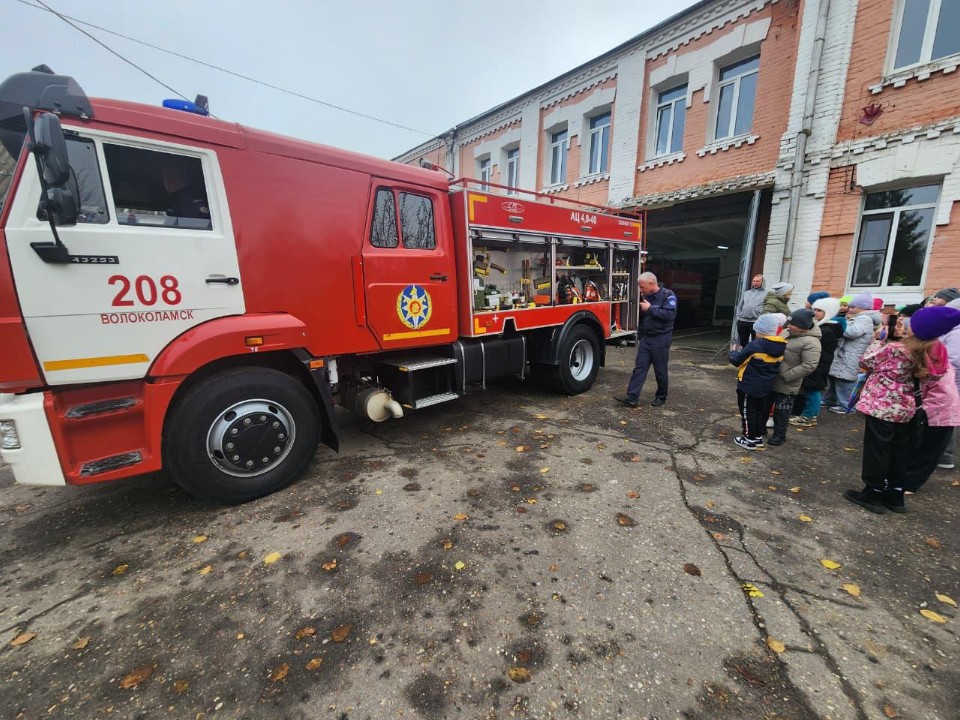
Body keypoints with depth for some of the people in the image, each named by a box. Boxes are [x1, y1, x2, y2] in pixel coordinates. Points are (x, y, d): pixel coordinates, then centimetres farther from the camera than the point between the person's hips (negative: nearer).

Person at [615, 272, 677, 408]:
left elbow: (670, 315, -23)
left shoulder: (667, 295, -8)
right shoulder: (646, 296, 12)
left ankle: (661, 397, 22)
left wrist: (650, 309, -19)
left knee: (660, 371, 5)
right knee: (639, 368, 0)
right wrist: (639, 335, 21)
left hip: (660, 340, -6)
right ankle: (632, 397, -2)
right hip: (645, 338, 6)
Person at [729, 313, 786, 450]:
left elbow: (736, 361, -13)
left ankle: (749, 439, 13)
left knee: (748, 412, 5)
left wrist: (733, 352, 8)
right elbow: (774, 366, 14)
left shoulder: (754, 346, -23)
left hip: (748, 386, -7)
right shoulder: (781, 347, 0)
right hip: (765, 387, 7)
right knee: (760, 412, 19)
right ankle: (758, 437, 29)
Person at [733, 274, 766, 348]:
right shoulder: (746, 292, 17)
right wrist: (738, 317, 6)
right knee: (743, 342, 13)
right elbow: (739, 305, 18)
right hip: (742, 321, 4)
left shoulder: (766, 293, 3)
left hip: (756, 322, -4)